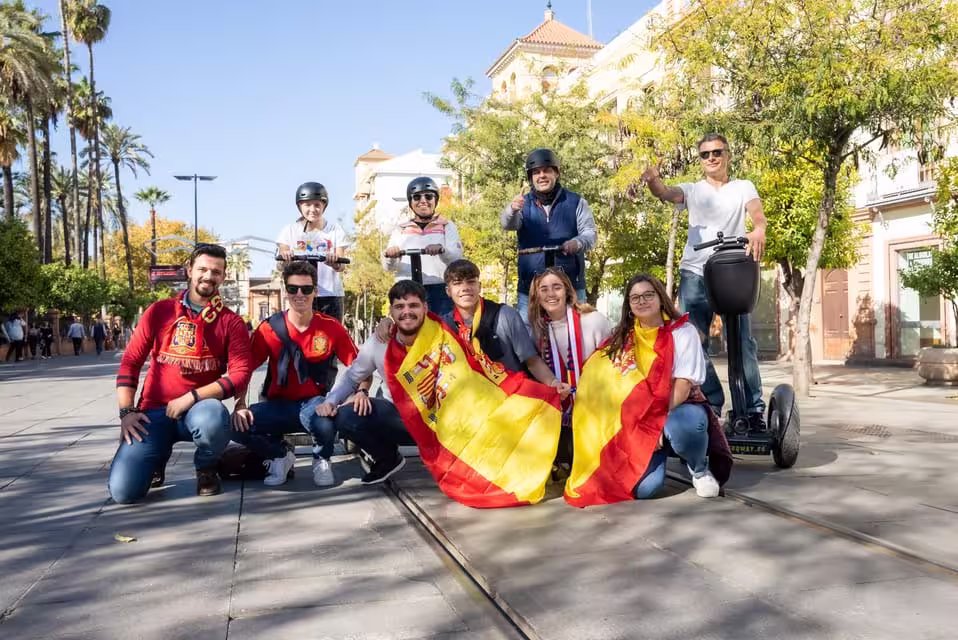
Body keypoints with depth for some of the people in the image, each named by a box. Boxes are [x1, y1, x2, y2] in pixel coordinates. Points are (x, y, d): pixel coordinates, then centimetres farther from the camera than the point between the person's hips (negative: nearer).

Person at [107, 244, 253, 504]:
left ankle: (206, 469, -3)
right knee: (123, 491, -17)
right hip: (154, 411, 1)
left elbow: (240, 373, -11)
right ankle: (158, 458, 21)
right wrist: (126, 411, -7)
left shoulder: (231, 322, -1)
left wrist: (192, 397, -19)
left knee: (214, 420, -40)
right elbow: (130, 361, 4)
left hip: (198, 408, -1)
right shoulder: (159, 311, 4)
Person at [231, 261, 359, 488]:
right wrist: (240, 404, -17)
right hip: (279, 404, 2)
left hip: (314, 402, -1)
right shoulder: (269, 329, -4)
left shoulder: (331, 327, -4)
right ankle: (280, 456, 7)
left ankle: (322, 460, 2)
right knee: (238, 425, -26)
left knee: (325, 424, -37)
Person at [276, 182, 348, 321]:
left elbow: (340, 266, -5)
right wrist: (285, 257, -29)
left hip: (331, 295, 0)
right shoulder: (291, 230, 5)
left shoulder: (335, 230, 4)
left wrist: (334, 262, -30)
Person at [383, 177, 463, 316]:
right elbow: (389, 267, 8)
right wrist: (390, 256, -16)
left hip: (439, 290, -1)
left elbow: (457, 257, -4)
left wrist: (441, 249, -25)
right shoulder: (401, 229, 17)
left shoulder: (446, 226, 12)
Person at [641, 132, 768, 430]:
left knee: (743, 341, -2)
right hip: (695, 273, 1)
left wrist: (759, 230, -31)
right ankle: (711, 404, 10)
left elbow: (757, 211, -6)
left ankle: (754, 408, 6)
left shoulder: (743, 187, 14)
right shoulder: (692, 190, 15)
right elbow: (665, 193, -6)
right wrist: (652, 179, -31)